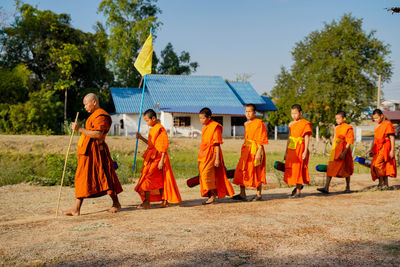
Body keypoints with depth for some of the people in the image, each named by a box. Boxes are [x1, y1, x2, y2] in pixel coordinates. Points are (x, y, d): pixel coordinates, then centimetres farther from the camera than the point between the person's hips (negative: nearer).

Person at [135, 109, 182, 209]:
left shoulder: (160, 129, -14)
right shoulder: (152, 129, 16)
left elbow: (164, 146, -18)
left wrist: (162, 160, -21)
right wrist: (141, 138, 18)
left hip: (157, 158, -9)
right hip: (152, 158, 9)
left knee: (147, 178, -9)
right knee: (158, 180, 11)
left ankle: (146, 202, -3)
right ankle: (164, 201, 16)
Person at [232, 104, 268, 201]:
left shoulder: (259, 123, -10)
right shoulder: (246, 124, 14)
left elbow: (261, 140, -14)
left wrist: (259, 153, -19)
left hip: (255, 150, -8)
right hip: (246, 150, 8)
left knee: (256, 172, 0)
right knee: (241, 171, 3)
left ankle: (259, 195, 12)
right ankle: (242, 195, 9)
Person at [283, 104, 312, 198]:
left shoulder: (305, 123, -5)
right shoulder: (291, 124, 14)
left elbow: (306, 138, -9)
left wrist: (305, 151, -16)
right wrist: (286, 151, 17)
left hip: (300, 149, -6)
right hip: (291, 149, 7)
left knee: (298, 169, -5)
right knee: (290, 169, 8)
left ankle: (298, 191, 2)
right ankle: (298, 186, 29)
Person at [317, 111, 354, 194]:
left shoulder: (348, 128, -7)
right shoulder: (336, 128, 14)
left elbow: (349, 141, -12)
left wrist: (344, 152, -20)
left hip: (344, 151, -6)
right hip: (335, 151, 6)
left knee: (346, 170, 7)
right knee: (330, 169, -5)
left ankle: (348, 187, 24)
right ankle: (326, 188, -10)